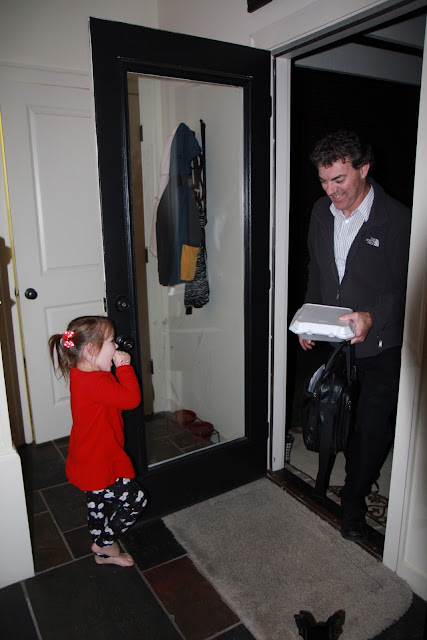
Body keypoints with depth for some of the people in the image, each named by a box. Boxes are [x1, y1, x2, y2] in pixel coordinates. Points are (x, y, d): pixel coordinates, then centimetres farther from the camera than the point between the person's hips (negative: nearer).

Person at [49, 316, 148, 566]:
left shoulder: (80, 374, 1)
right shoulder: (96, 383, -32)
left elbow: (117, 393, 11)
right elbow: (132, 398, -33)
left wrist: (119, 367, -2)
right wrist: (124, 366, -26)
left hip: (88, 462, 10)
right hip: (99, 465, -10)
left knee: (98, 503, 25)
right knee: (136, 499, 5)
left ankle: (103, 551, 45)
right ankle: (106, 544, 22)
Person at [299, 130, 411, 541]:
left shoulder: (397, 220, -15)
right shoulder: (321, 212, 2)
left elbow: (408, 288, -11)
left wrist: (373, 316, -27)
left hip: (381, 348, -4)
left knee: (373, 430, 3)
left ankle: (353, 504, 27)